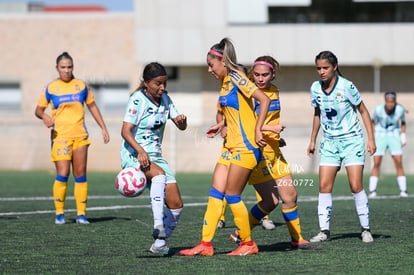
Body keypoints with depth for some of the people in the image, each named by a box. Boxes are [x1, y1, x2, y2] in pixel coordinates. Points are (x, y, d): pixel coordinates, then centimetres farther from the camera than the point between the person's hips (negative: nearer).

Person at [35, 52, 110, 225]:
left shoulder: (81, 85, 9)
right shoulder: (51, 88, 3)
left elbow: (92, 106, 17)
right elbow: (38, 109, 8)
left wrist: (103, 128, 13)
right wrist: (44, 116, -16)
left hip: (80, 135, 2)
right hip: (60, 136, -2)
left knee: (80, 176, 0)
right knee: (62, 175, -12)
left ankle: (81, 214, 5)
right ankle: (59, 213, 0)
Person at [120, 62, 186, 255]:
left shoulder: (164, 99, 8)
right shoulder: (137, 100, -11)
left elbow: (181, 127, 12)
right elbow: (126, 131, -20)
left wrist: (182, 120, -14)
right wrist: (140, 150, -36)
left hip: (155, 156, 7)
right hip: (133, 155, -7)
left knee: (176, 205, -3)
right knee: (159, 174, -38)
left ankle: (159, 243, 14)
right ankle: (158, 225, -44)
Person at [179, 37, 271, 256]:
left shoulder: (236, 78, -13)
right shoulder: (225, 82, 14)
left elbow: (264, 100, -21)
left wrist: (257, 130, -23)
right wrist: (222, 125, 20)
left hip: (246, 146, -9)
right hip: (232, 146, 9)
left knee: (232, 196, -5)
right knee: (216, 193, 4)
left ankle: (248, 244, 9)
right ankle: (206, 244, 5)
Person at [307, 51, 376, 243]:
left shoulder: (346, 87, -13)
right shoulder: (316, 88, 0)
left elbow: (363, 111, -4)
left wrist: (371, 139, -8)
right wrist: (312, 140, 17)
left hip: (352, 140, -4)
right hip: (330, 142, 4)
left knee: (356, 186, -10)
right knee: (324, 186, -5)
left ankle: (365, 229, 1)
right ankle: (324, 231, -1)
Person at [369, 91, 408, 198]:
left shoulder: (400, 110, -12)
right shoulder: (379, 109, -15)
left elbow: (403, 123, 9)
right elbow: (373, 121, 4)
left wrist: (403, 135, 0)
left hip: (394, 137, 1)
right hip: (380, 136, -1)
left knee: (399, 162, -10)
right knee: (376, 164, -9)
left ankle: (403, 190, -6)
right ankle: (372, 191, -5)